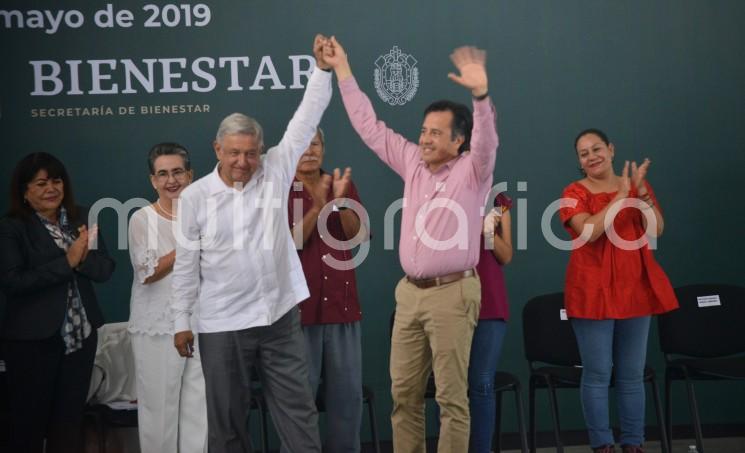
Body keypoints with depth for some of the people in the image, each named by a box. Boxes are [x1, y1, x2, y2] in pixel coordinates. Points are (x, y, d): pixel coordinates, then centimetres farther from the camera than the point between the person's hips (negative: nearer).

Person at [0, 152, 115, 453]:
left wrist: (83, 258, -20)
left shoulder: (82, 219, 5)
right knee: (30, 420, 7)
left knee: (71, 417, 12)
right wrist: (66, 262, -19)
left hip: (81, 334, 4)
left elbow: (105, 269, 1)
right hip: (33, 339, -4)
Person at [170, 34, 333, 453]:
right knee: (227, 418, 9)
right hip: (223, 325, -1)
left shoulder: (275, 171, 0)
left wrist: (322, 68, -11)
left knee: (299, 408, 5)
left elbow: (305, 122, -3)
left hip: (280, 316, 1)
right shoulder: (195, 196, -2)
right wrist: (182, 321, 3)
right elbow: (186, 262, 1)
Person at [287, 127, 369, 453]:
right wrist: (318, 206, -22)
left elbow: (359, 235, -1)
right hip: (299, 306, -3)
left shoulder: (343, 184, 9)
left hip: (342, 304, 3)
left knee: (348, 391, 7)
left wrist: (340, 200, -17)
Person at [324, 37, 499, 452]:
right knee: (405, 392, 10)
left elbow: (487, 139, -24)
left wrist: (481, 94, -42)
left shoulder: (472, 171, -4)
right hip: (410, 292, 6)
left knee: (451, 395, -2)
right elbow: (370, 126, 14)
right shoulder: (413, 164, 10)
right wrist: (343, 71, 14)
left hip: (452, 294, -6)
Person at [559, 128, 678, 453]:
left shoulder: (637, 185, 9)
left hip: (635, 288, 4)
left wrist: (641, 191, -15)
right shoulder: (574, 193, -3)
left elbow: (657, 230, -3)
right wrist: (620, 195, -19)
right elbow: (589, 231, -20)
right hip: (593, 291, -3)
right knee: (597, 374, -3)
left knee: (632, 374, 8)